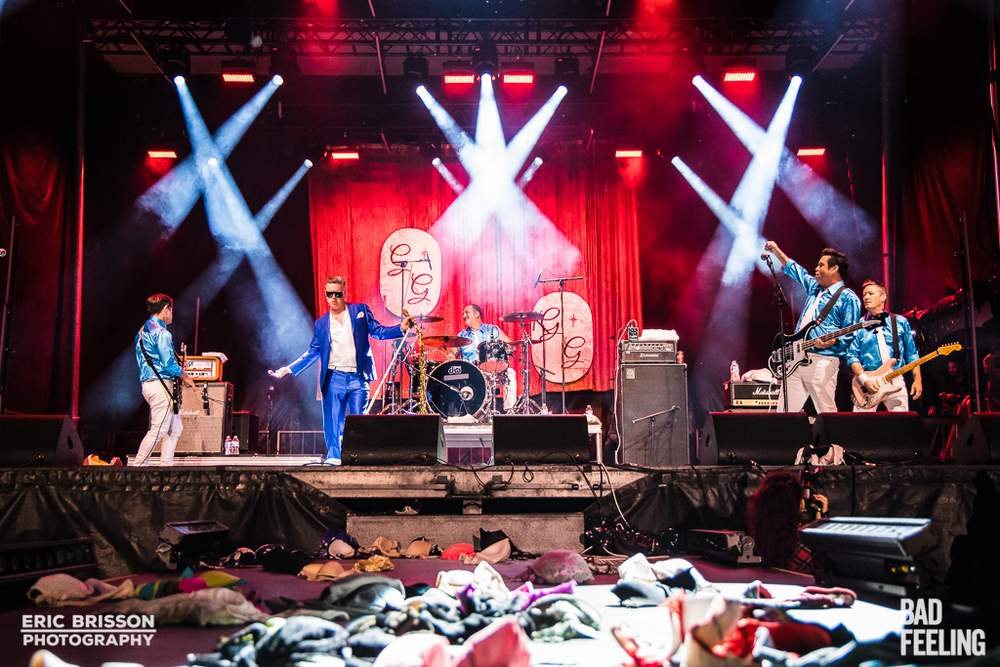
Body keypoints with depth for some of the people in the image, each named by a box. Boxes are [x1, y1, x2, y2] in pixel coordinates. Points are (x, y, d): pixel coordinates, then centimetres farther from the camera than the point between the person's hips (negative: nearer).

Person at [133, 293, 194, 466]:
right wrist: (185, 377, -2)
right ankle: (138, 465, -3)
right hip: (161, 385, -10)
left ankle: (166, 465, 11)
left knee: (174, 428, 13)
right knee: (158, 430, -7)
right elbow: (168, 363, -18)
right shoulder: (162, 332, -12)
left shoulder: (143, 331, 18)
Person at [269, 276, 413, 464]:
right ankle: (334, 456, 8)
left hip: (358, 378, -1)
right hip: (334, 378, 2)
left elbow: (378, 331, 7)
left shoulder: (360, 310, 9)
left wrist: (401, 329, -11)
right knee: (333, 422, 0)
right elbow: (313, 352, 14)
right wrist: (288, 370, 7)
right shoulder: (321, 323, 14)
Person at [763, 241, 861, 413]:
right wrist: (776, 251, 37)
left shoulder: (848, 298, -2)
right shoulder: (814, 287, 20)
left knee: (826, 412, -9)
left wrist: (833, 341, -24)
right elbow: (794, 269, 35)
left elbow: (850, 335, -8)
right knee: (784, 410, 3)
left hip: (822, 361, -7)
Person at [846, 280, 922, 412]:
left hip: (895, 381, 1)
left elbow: (911, 354, 11)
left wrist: (917, 380, 3)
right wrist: (864, 379, -12)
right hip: (868, 382, -1)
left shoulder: (900, 322, 10)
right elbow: (852, 356, 0)